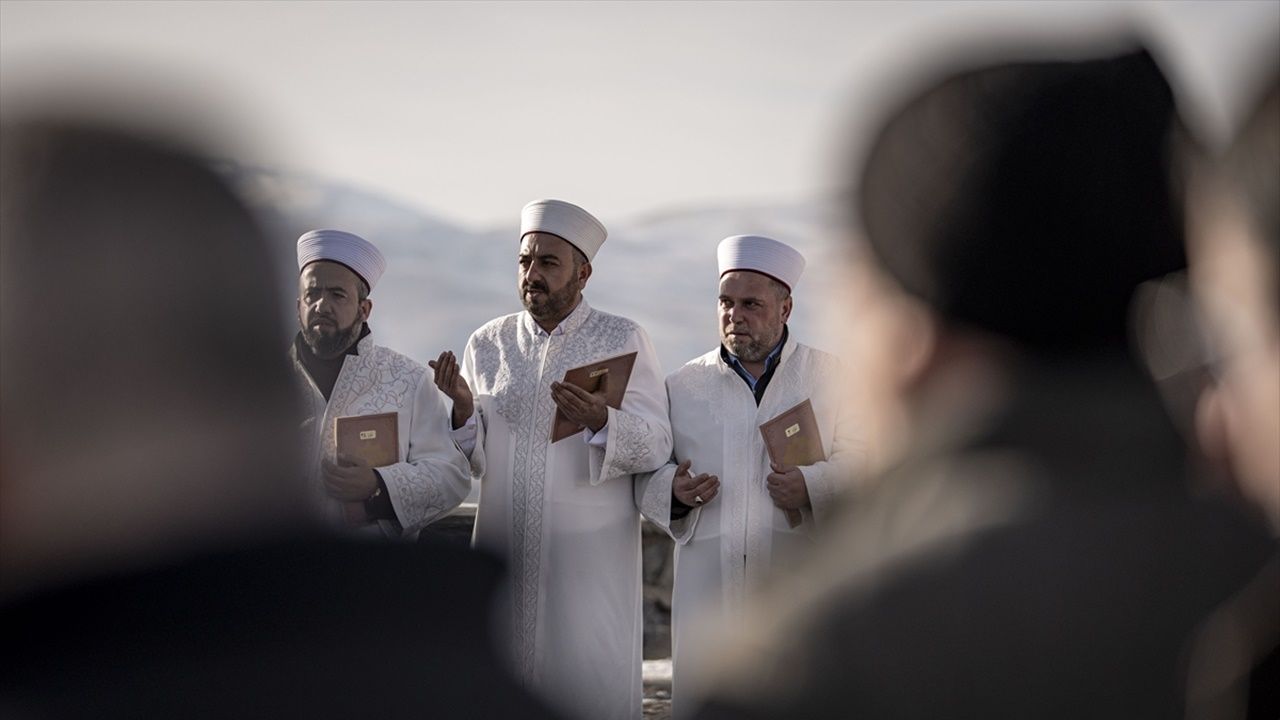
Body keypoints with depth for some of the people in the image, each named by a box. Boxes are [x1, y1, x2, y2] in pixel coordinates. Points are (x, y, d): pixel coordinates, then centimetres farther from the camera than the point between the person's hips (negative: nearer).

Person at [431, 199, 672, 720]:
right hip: (505, 551, 3)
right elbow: (471, 462, 5)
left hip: (589, 559, -2)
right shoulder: (487, 344, 8)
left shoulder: (623, 340, 1)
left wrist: (601, 422, -26)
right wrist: (463, 409, -14)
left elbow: (657, 446, -7)